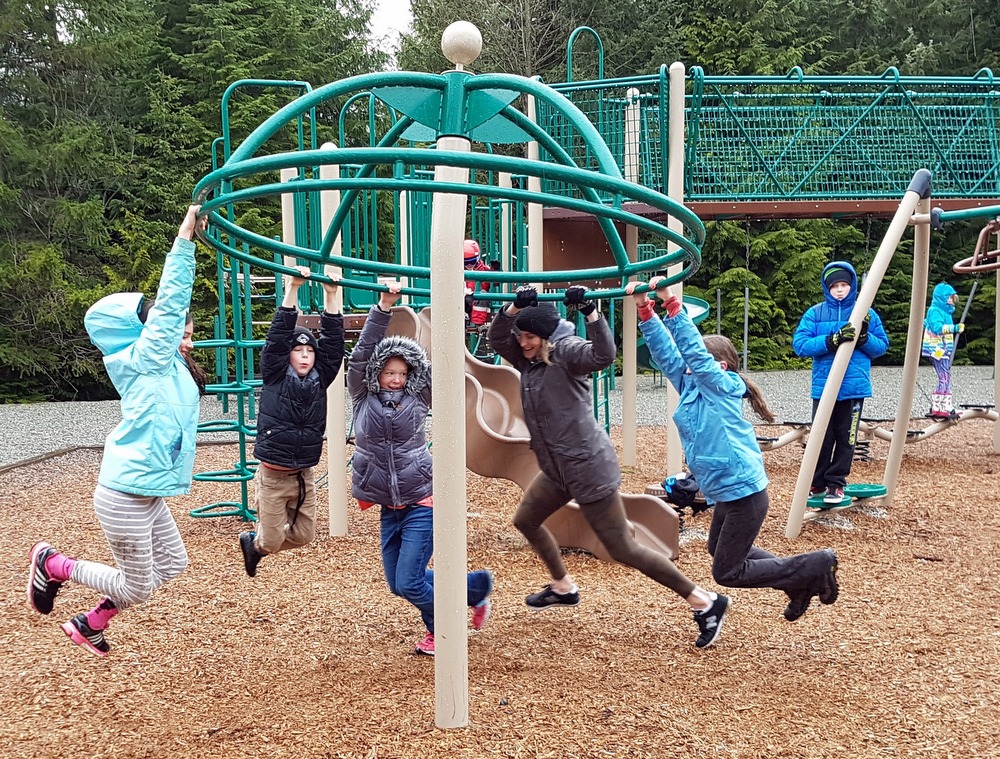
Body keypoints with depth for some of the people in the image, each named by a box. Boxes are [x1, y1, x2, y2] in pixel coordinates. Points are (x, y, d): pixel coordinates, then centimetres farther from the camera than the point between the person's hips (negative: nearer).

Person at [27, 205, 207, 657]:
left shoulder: (173, 365, 8)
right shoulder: (145, 360, -15)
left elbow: (176, 300, 8)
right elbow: (168, 302, -21)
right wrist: (184, 236, -20)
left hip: (148, 494, 9)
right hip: (125, 496, -9)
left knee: (172, 564, 20)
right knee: (138, 589, 6)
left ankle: (90, 624, 33)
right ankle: (51, 564, 24)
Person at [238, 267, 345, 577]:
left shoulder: (320, 379, 1)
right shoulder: (275, 376, -7)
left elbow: (333, 342, -5)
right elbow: (278, 335, -17)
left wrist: (330, 296, -12)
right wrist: (293, 289, -23)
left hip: (305, 476, 4)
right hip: (273, 475, -4)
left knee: (304, 535, 13)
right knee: (271, 541, 3)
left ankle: (257, 543, 40)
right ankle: (252, 541, 39)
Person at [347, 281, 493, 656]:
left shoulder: (418, 398, -1)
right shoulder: (363, 398, 1)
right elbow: (361, 353, -10)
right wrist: (383, 307, -18)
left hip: (421, 504, -4)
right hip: (389, 509, 4)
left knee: (409, 583, -9)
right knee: (397, 583, 12)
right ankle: (475, 586, 33)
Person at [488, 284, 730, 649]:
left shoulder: (566, 352, -16)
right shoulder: (528, 360, 7)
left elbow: (603, 354, -34)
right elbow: (497, 337, 0)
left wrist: (589, 311, -41)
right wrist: (516, 306, -14)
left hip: (588, 467, -9)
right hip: (556, 468, 9)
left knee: (623, 549, -5)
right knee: (526, 521, 26)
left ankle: (705, 602, 5)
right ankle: (563, 588, 47)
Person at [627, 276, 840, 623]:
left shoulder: (723, 385, -15)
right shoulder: (690, 386, 4)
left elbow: (693, 350, -28)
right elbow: (667, 352, -3)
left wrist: (671, 303, -33)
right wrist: (645, 309, -13)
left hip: (745, 493, -9)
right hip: (726, 492, 9)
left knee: (727, 572, 0)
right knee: (719, 550, 27)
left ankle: (817, 566, 10)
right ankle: (801, 583, 36)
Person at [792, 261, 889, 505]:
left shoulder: (867, 313, 4)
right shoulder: (815, 313, 1)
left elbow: (882, 346, 7)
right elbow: (800, 345, -8)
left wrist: (864, 337, -14)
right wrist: (831, 341, -21)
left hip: (854, 387, 1)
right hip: (823, 387, 0)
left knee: (846, 439, 6)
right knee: (821, 438, 5)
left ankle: (836, 483, 18)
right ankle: (817, 483, 17)